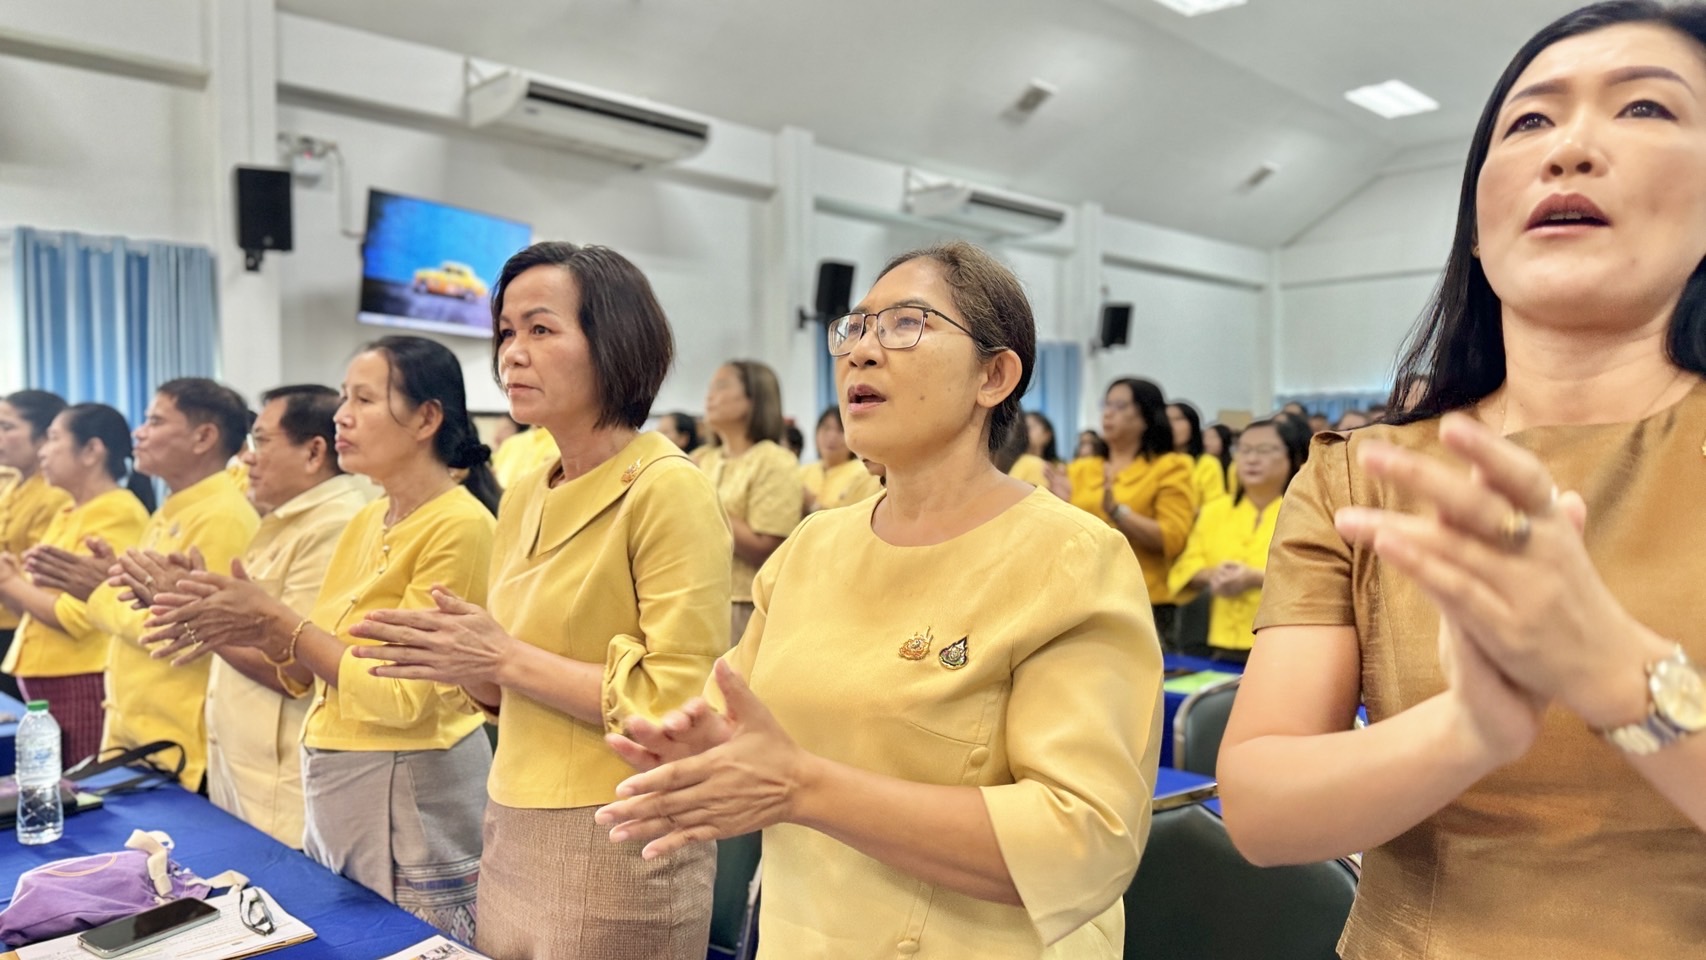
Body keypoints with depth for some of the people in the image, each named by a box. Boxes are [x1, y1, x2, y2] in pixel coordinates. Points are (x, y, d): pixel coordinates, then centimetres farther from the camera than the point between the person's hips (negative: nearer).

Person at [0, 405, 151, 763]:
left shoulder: (117, 514, -14)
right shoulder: (67, 514, 15)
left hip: (86, 687, -9)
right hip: (47, 683, 9)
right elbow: (39, 602, 15)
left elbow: (77, 617, -19)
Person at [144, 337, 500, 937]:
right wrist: (251, 633, -8)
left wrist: (273, 620, -17)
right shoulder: (367, 520, 8)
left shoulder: (459, 525, -18)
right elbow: (313, 676, 11)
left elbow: (401, 697, -21)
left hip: (411, 794, -8)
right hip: (332, 785, 8)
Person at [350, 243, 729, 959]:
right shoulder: (524, 499, 8)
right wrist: (458, 661, -5)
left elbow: (681, 706, -21)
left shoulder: (667, 489, -15)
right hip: (510, 836, 7)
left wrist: (508, 659, -18)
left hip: (619, 848, -7)